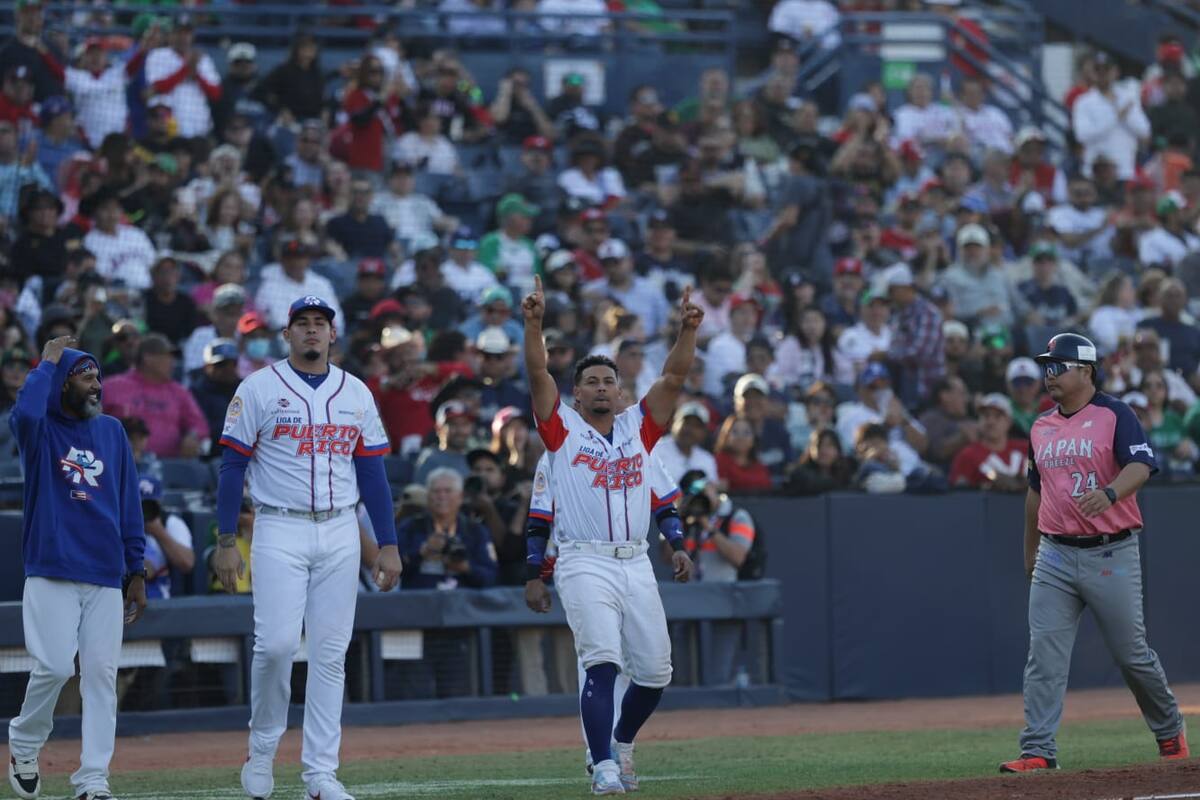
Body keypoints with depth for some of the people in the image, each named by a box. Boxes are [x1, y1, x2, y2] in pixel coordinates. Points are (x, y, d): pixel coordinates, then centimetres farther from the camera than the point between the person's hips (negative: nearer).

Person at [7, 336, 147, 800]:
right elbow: (25, 412, -25)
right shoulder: (40, 429, 1)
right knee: (54, 666, -12)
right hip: (51, 573, -4)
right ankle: (23, 744, 15)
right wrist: (48, 362, -11)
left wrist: (136, 572, 10)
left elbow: (129, 505, 15)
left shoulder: (112, 432, 14)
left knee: (102, 674, -1)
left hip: (107, 578, 4)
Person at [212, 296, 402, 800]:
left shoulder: (356, 394, 10)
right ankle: (262, 749, 7)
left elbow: (372, 472, 11)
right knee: (276, 643, -14)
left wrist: (388, 545, 5)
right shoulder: (259, 389, -1)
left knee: (330, 654, 1)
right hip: (280, 532, -3)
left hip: (340, 534, 3)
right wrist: (226, 542, -10)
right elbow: (233, 466, -3)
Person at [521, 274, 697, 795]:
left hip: (636, 565, 4)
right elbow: (538, 375, -6)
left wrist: (687, 332, -8)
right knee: (602, 663, -18)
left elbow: (674, 378, 6)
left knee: (654, 671, 8)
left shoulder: (638, 428, 14)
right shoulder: (563, 430, 6)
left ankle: (622, 743, 33)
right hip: (584, 565, -4)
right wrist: (534, 324, -19)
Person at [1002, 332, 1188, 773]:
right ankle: (1038, 751, -8)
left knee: (1131, 653, 5)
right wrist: (1030, 552, 27)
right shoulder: (1042, 427, 13)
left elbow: (1141, 465, -20)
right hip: (1055, 556, 5)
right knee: (1044, 656, -6)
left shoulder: (1114, 415, -6)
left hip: (1110, 554, -5)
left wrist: (1109, 493, -40)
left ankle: (1170, 732, 26)